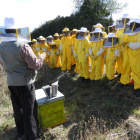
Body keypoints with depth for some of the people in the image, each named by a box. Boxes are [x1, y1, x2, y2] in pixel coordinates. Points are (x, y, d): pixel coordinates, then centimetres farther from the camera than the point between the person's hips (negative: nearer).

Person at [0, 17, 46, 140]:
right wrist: (41, 57, -2)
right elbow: (35, 65, -19)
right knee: (29, 110, 5)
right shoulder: (22, 45, -20)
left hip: (11, 81, 7)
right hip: (25, 81, -6)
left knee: (17, 108, 21)